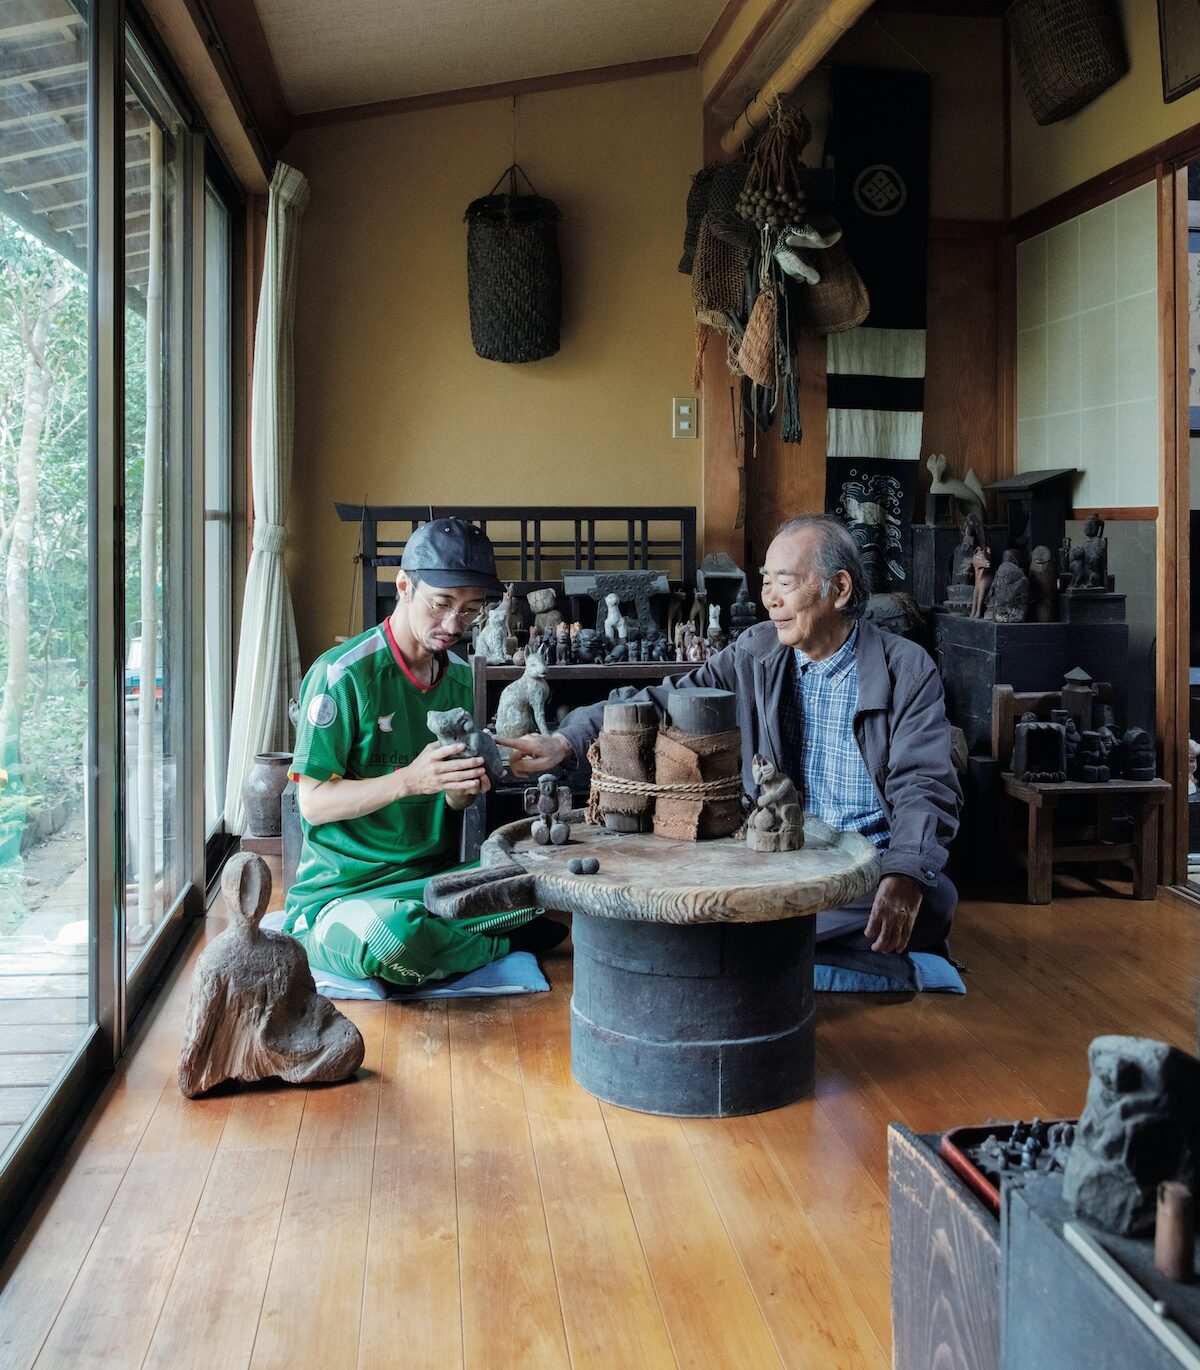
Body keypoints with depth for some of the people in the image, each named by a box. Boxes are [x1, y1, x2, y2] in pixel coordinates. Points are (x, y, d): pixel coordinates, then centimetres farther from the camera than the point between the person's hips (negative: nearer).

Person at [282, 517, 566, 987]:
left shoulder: (460, 677, 9)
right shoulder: (341, 674, -12)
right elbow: (314, 802, -13)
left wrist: (466, 786, -9)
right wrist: (407, 781, -28)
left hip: (437, 878, 5)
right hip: (341, 892, -4)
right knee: (385, 936, -39)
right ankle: (506, 945, -9)